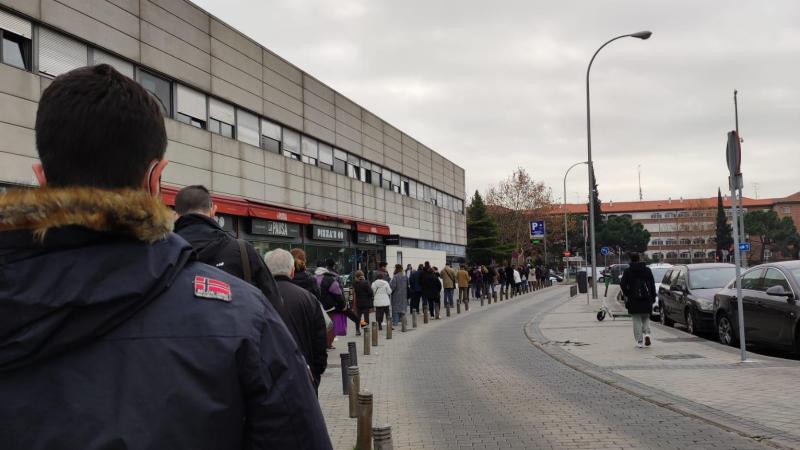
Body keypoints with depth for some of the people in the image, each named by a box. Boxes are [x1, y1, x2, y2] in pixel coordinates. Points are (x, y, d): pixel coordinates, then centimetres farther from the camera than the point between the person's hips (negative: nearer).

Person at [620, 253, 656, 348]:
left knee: (637, 320, 5)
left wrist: (627, 294, 5)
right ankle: (647, 334, -8)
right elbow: (652, 285, 3)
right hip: (646, 300, 2)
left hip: (633, 300, -2)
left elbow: (622, 284, -9)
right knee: (646, 318, 17)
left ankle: (639, 341, 2)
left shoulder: (627, 271, -3)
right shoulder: (647, 270, 3)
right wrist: (653, 297, 8)